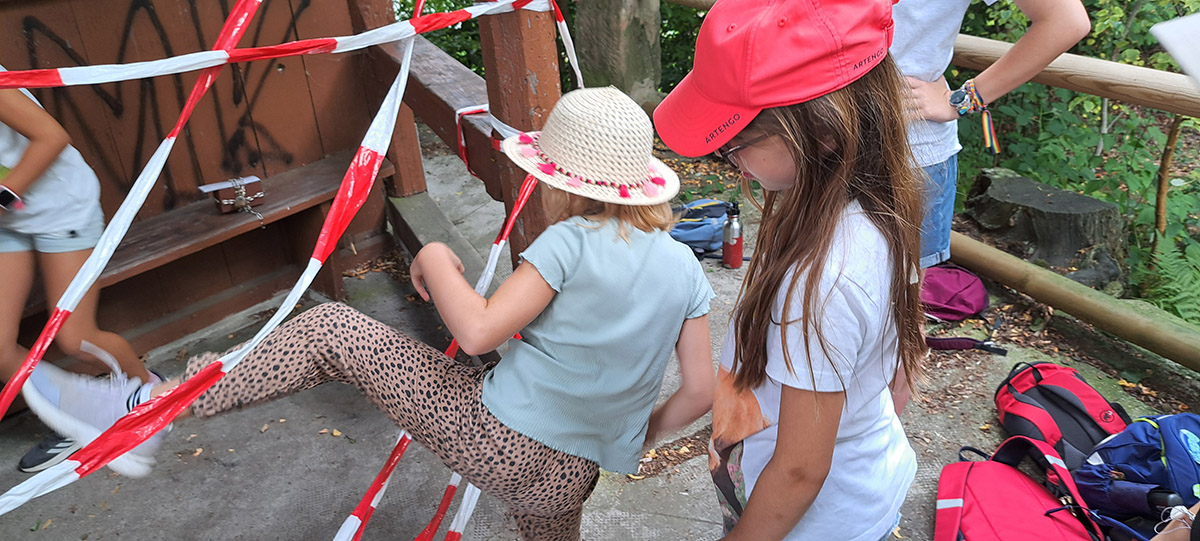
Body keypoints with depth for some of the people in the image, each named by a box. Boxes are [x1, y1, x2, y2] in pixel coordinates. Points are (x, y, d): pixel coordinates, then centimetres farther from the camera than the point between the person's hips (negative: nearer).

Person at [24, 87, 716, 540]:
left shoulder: (571, 241, -17)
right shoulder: (685, 267, 0)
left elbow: (477, 328, -21)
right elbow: (700, 393, 2)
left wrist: (435, 258, -4)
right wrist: (632, 436, 19)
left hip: (493, 437, -6)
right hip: (566, 479, 6)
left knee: (329, 328, -2)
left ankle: (144, 409, 4)